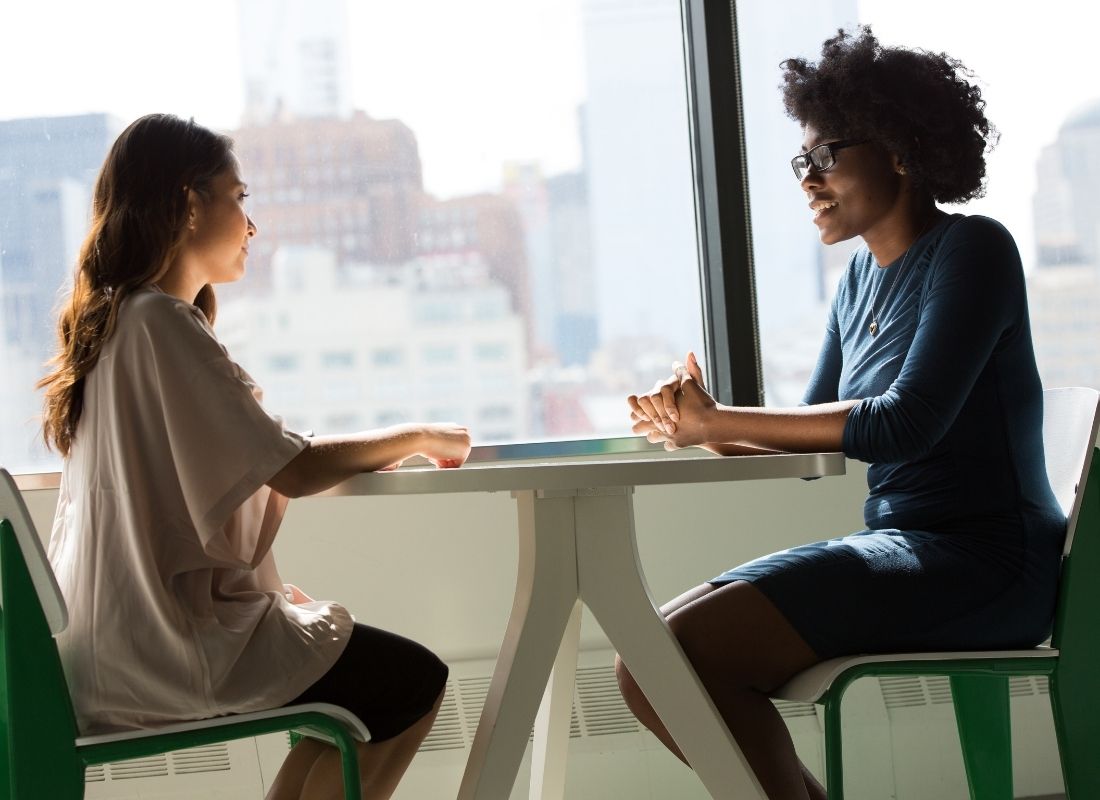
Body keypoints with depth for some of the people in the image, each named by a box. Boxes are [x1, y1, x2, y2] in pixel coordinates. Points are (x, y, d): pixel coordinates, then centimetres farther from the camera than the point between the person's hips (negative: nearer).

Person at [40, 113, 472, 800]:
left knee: (369, 660, 19)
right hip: (163, 644, -10)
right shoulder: (162, 323, -18)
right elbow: (290, 472, -19)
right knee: (415, 682, -1)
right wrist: (415, 437, -6)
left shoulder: (114, 317, 12)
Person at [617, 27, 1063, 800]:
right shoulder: (864, 274, 15)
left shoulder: (972, 251, -9)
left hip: (983, 563, -8)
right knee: (649, 663, 0)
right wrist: (705, 428, -7)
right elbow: (814, 431, 13)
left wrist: (718, 420, -15)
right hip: (902, 548, 8)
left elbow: (908, 422, -19)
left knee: (683, 652, -23)